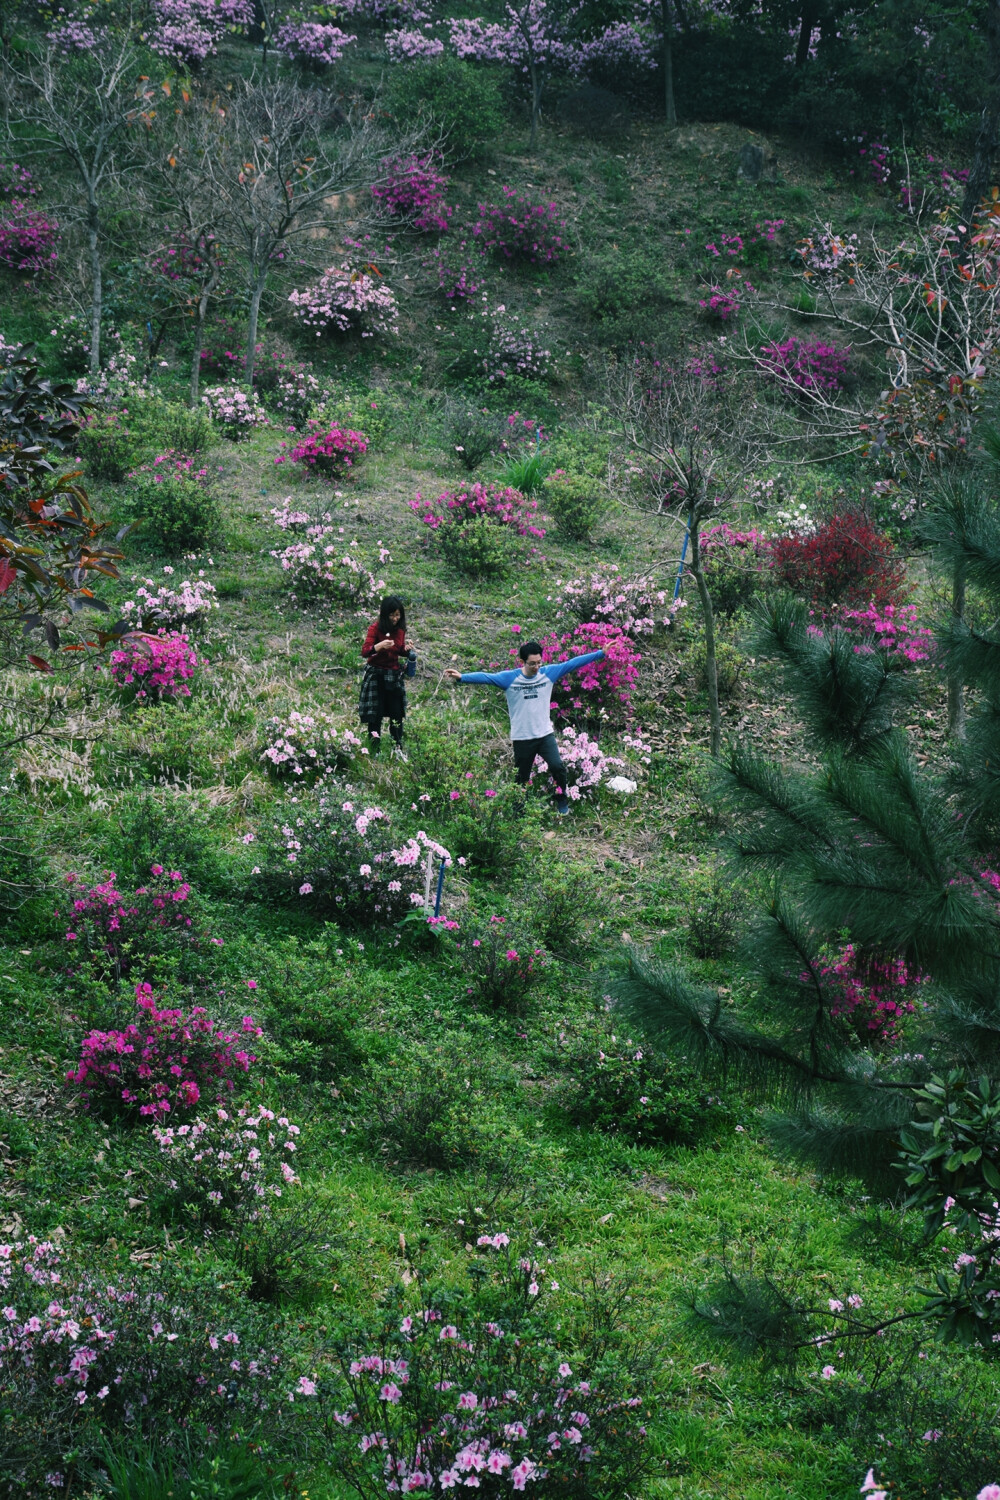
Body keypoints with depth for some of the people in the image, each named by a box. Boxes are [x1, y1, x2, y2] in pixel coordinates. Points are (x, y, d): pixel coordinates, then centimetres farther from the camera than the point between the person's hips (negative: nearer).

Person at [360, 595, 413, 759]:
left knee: (396, 712, 5)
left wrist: (407, 650, -7)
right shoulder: (375, 628, -13)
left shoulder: (400, 629, 2)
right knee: (375, 714, 0)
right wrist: (380, 646, -38)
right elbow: (364, 652, -21)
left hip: (394, 674, 4)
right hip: (376, 675, -4)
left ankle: (398, 747, 15)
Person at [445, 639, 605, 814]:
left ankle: (562, 802, 8)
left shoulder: (548, 673, -2)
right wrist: (461, 677, -39)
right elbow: (485, 677, -23)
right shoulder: (509, 679, -10)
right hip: (521, 739, -1)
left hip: (545, 734, 1)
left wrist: (601, 653, -6)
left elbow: (573, 663, -4)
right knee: (523, 777, 10)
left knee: (557, 767, -14)